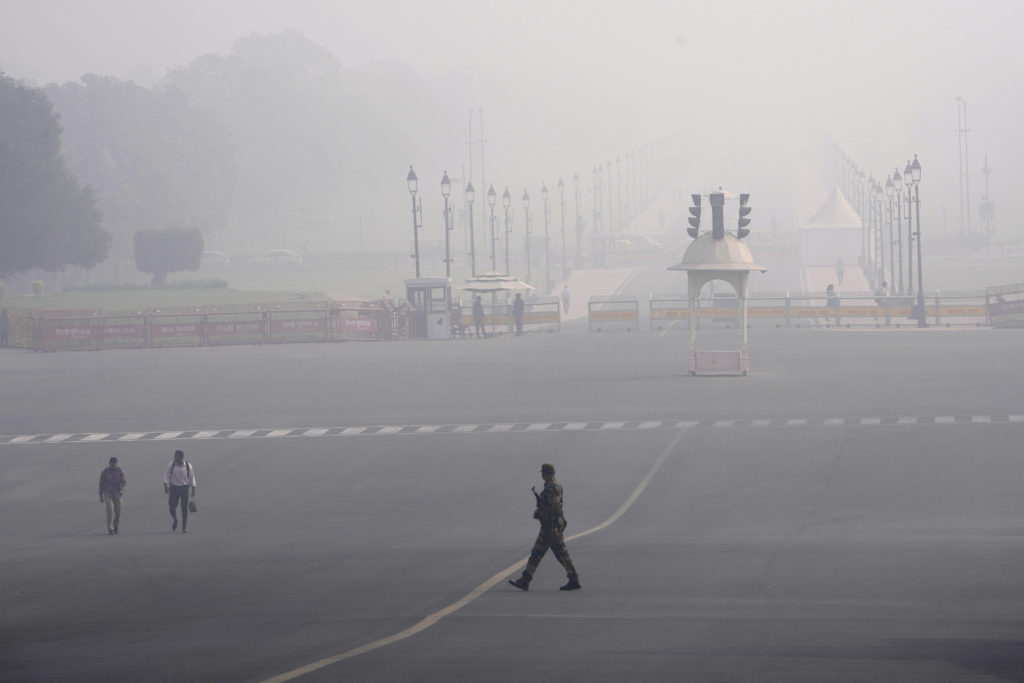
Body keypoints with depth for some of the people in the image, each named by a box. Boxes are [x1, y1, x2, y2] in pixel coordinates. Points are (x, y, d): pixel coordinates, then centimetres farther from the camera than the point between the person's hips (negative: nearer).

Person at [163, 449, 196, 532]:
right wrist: (165, 486, -17)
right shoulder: (172, 465, -7)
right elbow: (166, 475, -5)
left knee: (184, 508, -2)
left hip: (184, 488, -1)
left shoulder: (188, 466, -7)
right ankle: (175, 520, 29)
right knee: (172, 507, -4)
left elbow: (191, 478, 2)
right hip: (174, 487, 1)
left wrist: (193, 490, 3)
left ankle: (184, 528, 8)